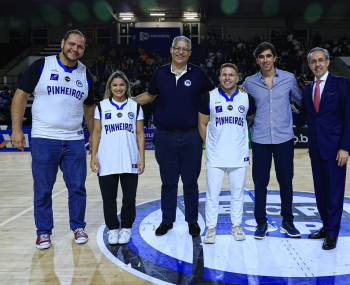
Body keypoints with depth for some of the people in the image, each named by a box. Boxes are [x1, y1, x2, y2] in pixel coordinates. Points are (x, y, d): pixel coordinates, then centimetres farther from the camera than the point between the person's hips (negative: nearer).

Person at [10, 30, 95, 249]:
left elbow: (89, 108, 18)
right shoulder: (41, 66, -2)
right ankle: (44, 231, 22)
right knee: (43, 188, 6)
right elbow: (21, 96, -2)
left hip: (75, 140, 3)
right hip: (44, 140, -3)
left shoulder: (86, 75, 10)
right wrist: (17, 129, -8)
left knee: (77, 186, 7)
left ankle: (78, 227, 25)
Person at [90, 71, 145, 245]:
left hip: (130, 162, 0)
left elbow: (140, 133, 7)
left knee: (129, 197, 5)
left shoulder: (135, 106, 8)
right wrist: (93, 157, -1)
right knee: (108, 197, 5)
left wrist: (142, 157, -1)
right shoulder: (102, 106, 8)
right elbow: (96, 132, 6)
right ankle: (112, 228, 20)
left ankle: (126, 227, 22)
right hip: (106, 162, 0)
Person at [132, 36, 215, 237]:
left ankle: (192, 220, 23)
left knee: (191, 181, 8)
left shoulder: (197, 73, 1)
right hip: (166, 137, 1)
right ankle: (167, 220, 25)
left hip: (191, 137, -1)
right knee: (168, 182, 10)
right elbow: (150, 95, 16)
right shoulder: (160, 73, 4)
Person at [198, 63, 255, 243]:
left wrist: (244, 142, 8)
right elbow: (202, 124, 6)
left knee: (238, 193, 10)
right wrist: (209, 144, 2)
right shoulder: (209, 97, -1)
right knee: (212, 193, 1)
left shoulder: (247, 98, 3)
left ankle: (236, 225, 26)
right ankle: (211, 227, 15)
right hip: (215, 155, -1)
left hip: (239, 155, 1)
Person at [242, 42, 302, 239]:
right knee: (260, 182, 4)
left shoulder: (288, 78, 2)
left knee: (286, 181, 7)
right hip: (260, 140, 0)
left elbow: (300, 100, 15)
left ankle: (288, 221, 24)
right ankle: (261, 222, 19)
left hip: (284, 138, 0)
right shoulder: (249, 83, 2)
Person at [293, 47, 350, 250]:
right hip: (316, 149, 5)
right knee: (320, 191, 13)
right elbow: (301, 119, 11)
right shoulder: (307, 89, 12)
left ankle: (332, 233, 15)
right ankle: (326, 227, 29)